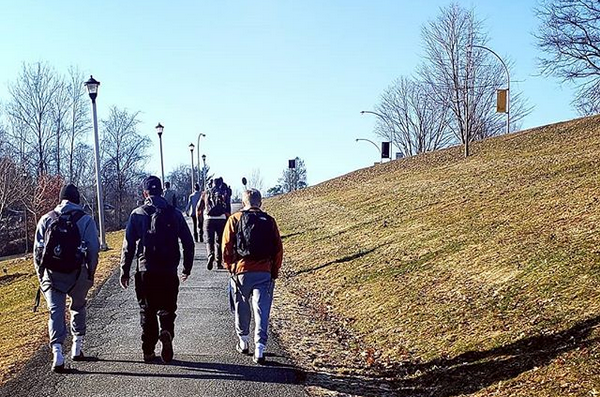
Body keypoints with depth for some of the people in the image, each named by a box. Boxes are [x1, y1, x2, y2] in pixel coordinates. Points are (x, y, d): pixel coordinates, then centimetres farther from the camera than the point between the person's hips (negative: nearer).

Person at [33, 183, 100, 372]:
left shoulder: (46, 219, 5)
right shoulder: (86, 220, -1)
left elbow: (38, 250, 5)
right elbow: (93, 249, -3)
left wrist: (40, 275, 12)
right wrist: (91, 274, 7)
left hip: (51, 273, 1)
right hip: (77, 273, 0)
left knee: (56, 312, 1)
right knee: (78, 308, 20)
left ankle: (57, 351, -14)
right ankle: (77, 348, 23)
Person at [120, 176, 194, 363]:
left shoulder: (137, 214, 0)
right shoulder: (174, 213, 3)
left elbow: (128, 245, -1)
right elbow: (188, 242, 4)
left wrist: (124, 272, 5)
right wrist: (187, 268, 14)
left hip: (145, 271, 0)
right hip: (169, 272, 0)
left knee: (147, 311, 9)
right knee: (167, 308, 11)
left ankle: (148, 352, 10)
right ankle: (166, 332, -19)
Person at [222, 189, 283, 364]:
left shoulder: (234, 220, -1)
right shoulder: (269, 221, 3)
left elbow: (227, 247, -2)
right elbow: (278, 248, 3)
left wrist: (230, 267, 12)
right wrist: (274, 271, 12)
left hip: (241, 271, 0)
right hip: (264, 273, 0)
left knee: (242, 309, 18)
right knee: (262, 311, 1)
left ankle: (243, 342, 31)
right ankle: (260, 349, -5)